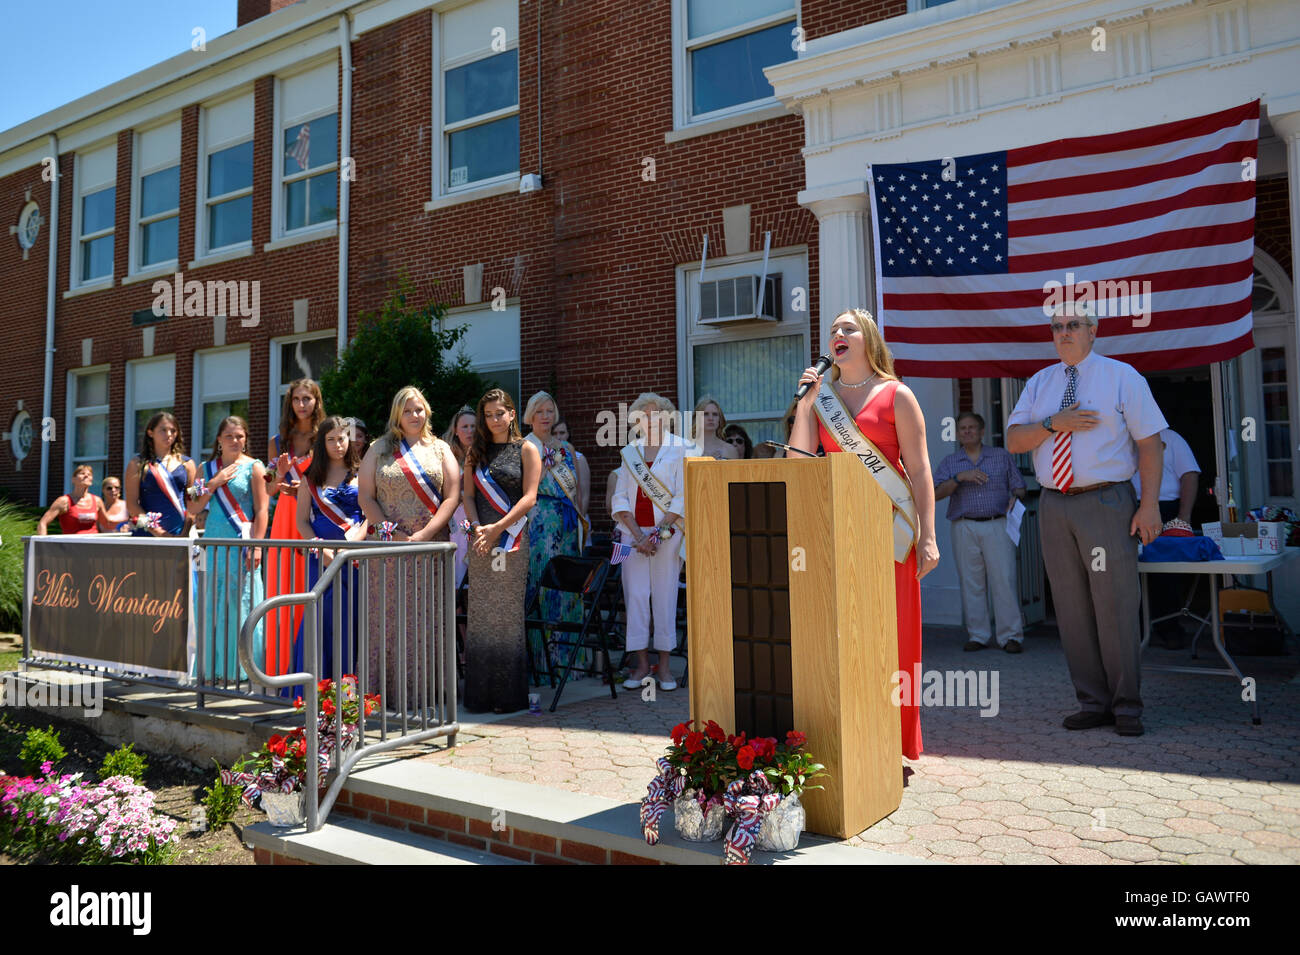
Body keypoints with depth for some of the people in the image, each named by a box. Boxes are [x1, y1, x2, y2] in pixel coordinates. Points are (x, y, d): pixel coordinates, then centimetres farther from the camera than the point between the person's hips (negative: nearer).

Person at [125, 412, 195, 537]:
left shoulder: (187, 464, 12)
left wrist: (185, 534, -5)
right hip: (146, 534, -1)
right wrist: (156, 532, -11)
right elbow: (131, 504, 0)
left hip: (178, 535, 1)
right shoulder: (138, 465, 6)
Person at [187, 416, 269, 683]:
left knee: (241, 604, -5)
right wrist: (214, 483, -4)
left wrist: (256, 547, -15)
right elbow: (193, 509, 9)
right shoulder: (208, 468, 14)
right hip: (212, 542, 5)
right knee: (212, 606, 5)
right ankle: (215, 667, 14)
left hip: (241, 544, -4)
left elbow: (261, 510, -6)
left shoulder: (253, 468, 1)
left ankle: (243, 668, 3)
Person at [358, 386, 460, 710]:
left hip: (431, 547, 0)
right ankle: (389, 693, 6)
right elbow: (365, 496, 3)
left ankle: (423, 691, 7)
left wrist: (424, 534, -11)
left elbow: (452, 497, 1)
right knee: (389, 618, 0)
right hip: (389, 548, 0)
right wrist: (391, 533, -9)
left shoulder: (440, 449, 10)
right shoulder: (379, 449, 10)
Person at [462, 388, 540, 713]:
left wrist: (497, 529, -12)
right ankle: (480, 694, 9)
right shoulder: (475, 452, 15)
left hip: (512, 540, -3)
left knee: (509, 613, -2)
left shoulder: (526, 449, 4)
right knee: (480, 613, 2)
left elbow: (529, 497, -4)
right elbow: (468, 495, 10)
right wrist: (477, 527, -7)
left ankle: (510, 694, 6)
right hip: (480, 540, 3)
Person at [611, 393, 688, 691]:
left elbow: (683, 498, -4)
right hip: (634, 531, 3)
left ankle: (663, 664, 6)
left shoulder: (682, 449, 3)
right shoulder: (629, 452, 13)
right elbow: (621, 498, 8)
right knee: (635, 594, -1)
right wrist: (637, 535, -5)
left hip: (667, 530, -3)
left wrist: (657, 532, -11)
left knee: (665, 596, -2)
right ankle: (642, 663, 6)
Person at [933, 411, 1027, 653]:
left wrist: (1016, 497, -11)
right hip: (964, 528, 1)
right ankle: (977, 635, 7)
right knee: (971, 583, 1)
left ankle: (1010, 636, -4)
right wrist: (959, 477, -12)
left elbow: (1019, 487, 12)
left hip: (998, 526, -1)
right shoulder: (950, 462, 14)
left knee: (1004, 580, -8)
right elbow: (936, 493, 1)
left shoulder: (1002, 457, 14)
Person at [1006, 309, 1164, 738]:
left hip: (1106, 503, -4)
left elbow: (1149, 442, -2)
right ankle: (1093, 702, 16)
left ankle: (1127, 707, 9)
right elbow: (1013, 441, 7)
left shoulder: (1122, 377, 3)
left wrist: (1149, 505, -10)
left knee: (1115, 606, -4)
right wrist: (1053, 423, -12)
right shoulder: (1039, 383, 14)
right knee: (1072, 609, 6)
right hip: (1054, 506, 4)